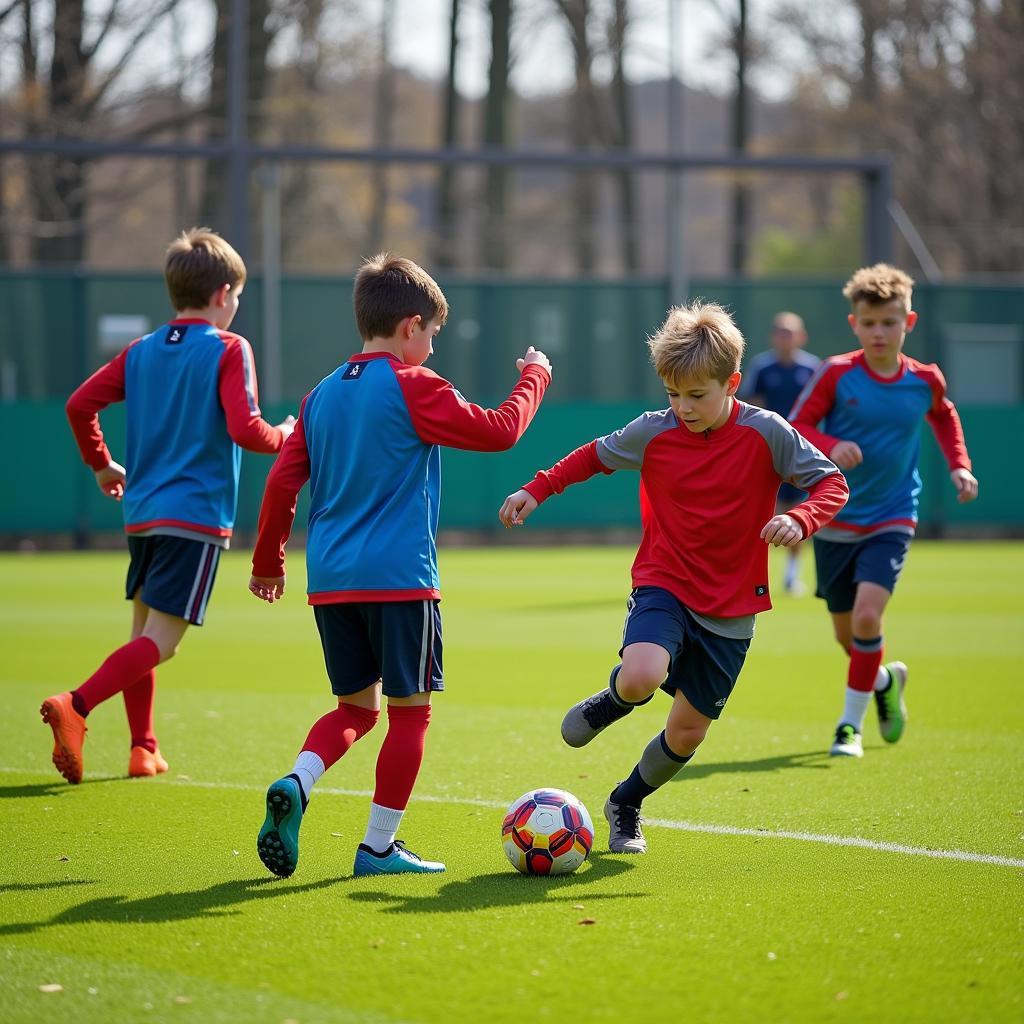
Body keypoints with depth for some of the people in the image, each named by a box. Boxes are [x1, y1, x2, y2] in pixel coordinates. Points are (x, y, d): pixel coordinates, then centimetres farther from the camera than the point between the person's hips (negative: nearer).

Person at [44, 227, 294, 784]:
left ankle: (143, 750, 18)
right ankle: (75, 706, -29)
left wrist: (100, 464, 20)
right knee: (161, 640, -10)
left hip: (141, 511, 7)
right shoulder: (229, 350, -6)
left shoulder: (141, 351, 10)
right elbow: (244, 430, -16)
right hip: (197, 516, -7)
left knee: (144, 631, 18)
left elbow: (79, 404, 5)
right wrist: (283, 435, 5)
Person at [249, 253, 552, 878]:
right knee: (410, 709, 4)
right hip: (399, 576, -7)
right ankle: (380, 846, 5)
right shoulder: (414, 387, -6)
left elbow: (282, 481, 12)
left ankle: (296, 785, -9)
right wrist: (534, 379, 10)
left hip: (330, 579, 7)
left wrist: (268, 562, 22)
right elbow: (497, 430, -6)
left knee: (356, 706, 17)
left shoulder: (322, 395, 12)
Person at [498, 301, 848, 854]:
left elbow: (831, 482, -6)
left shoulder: (767, 434, -11)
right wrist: (537, 489, 3)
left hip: (731, 607, 1)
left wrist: (800, 520, -25)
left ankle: (627, 805, 35)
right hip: (664, 586, -1)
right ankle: (610, 700, 8)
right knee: (641, 676, -31)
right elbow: (594, 456, 12)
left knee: (688, 732, 6)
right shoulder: (652, 433, -6)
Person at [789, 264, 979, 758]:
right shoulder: (836, 374, -10)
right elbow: (795, 427, -7)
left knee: (867, 615, -22)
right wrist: (831, 446, -26)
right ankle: (886, 681, 45)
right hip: (836, 521, 1)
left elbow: (945, 418, 19)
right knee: (847, 633, 11)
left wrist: (959, 466, 5)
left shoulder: (924, 380, -3)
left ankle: (850, 724, -7)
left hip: (891, 521, -1)